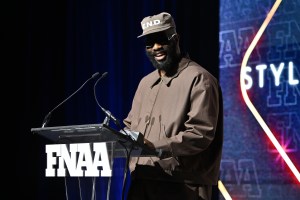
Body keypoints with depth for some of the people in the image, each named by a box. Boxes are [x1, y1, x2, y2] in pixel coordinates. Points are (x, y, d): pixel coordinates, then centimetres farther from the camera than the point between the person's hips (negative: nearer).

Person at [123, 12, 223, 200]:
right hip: (142, 182, 8)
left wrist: (157, 147, -27)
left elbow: (201, 132, -17)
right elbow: (131, 124, 25)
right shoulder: (146, 82, 21)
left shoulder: (198, 79, -7)